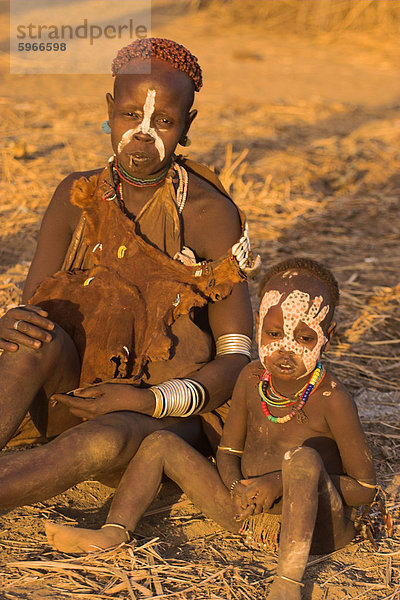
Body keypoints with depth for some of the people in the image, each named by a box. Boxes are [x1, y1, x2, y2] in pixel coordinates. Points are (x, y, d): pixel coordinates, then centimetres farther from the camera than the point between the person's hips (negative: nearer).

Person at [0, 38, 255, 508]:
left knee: (105, 441, -37)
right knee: (39, 339, -31)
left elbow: (236, 361, -11)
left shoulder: (211, 215, -10)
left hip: (168, 411, -3)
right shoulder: (77, 197, 2)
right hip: (78, 383, 3)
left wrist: (147, 400, -25)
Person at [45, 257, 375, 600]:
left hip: (317, 526, -6)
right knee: (160, 444, 1)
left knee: (302, 457, -38)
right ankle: (113, 533, -18)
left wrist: (279, 483, -22)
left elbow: (365, 488, -14)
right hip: (249, 517, 7)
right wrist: (237, 488, -16)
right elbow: (228, 451, 9)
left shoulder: (331, 400, -19)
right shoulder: (253, 379, -3)